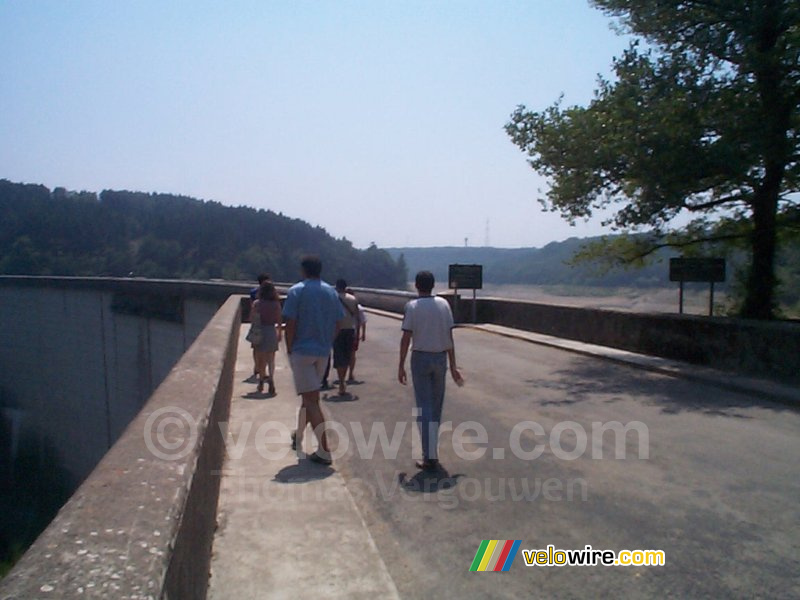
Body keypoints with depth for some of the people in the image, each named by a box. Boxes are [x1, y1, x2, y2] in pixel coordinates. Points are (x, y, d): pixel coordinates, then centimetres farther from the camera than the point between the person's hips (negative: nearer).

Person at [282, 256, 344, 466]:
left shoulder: (297, 291, -7)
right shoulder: (331, 293, 8)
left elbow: (290, 325, -11)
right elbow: (336, 325, 7)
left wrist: (289, 350, -1)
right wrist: (327, 344, 15)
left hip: (302, 351, -6)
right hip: (323, 352, 6)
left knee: (311, 399, -4)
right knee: (310, 396, 20)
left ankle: (324, 450, -8)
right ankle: (298, 437, 38)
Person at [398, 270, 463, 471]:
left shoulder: (412, 306, -7)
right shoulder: (443, 304, 2)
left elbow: (406, 338, -10)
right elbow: (450, 337, 1)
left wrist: (401, 366, -3)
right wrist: (453, 366, 6)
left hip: (420, 358, -3)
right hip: (440, 358, 3)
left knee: (424, 409, 0)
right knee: (436, 407, 17)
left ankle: (430, 457, -4)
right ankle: (432, 451, 29)